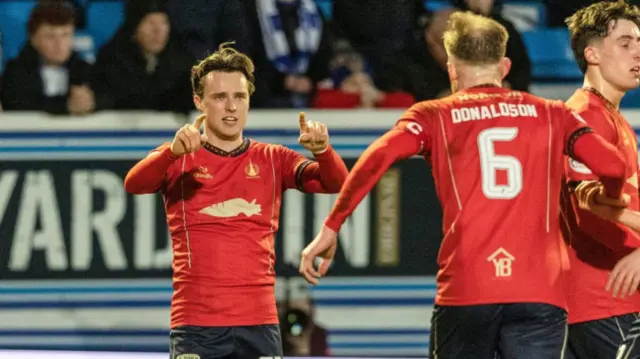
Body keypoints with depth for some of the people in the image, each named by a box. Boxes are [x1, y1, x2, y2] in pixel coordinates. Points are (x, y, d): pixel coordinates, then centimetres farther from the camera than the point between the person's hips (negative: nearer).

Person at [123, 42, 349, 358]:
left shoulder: (272, 160, 13)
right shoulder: (178, 159, 5)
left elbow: (335, 183, 0)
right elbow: (134, 184, -14)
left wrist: (322, 151, -23)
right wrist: (174, 151, -35)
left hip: (259, 321, 2)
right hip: (196, 324, -2)